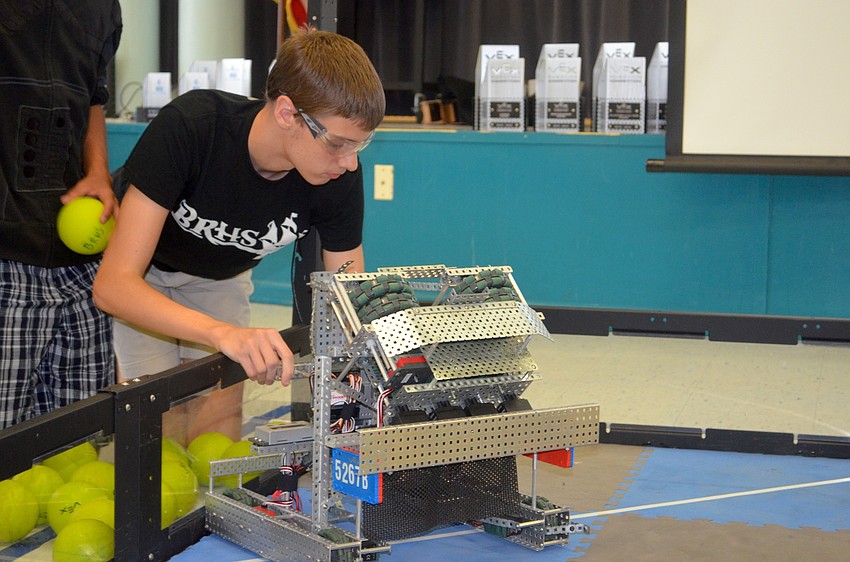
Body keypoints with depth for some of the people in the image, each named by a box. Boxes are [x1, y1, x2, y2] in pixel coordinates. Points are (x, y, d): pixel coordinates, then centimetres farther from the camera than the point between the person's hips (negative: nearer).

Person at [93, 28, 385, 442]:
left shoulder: (339, 178, -28)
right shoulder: (190, 125, -41)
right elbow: (113, 285, -44)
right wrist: (223, 332, -60)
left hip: (221, 278, 3)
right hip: (141, 277, -3)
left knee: (219, 420, -6)